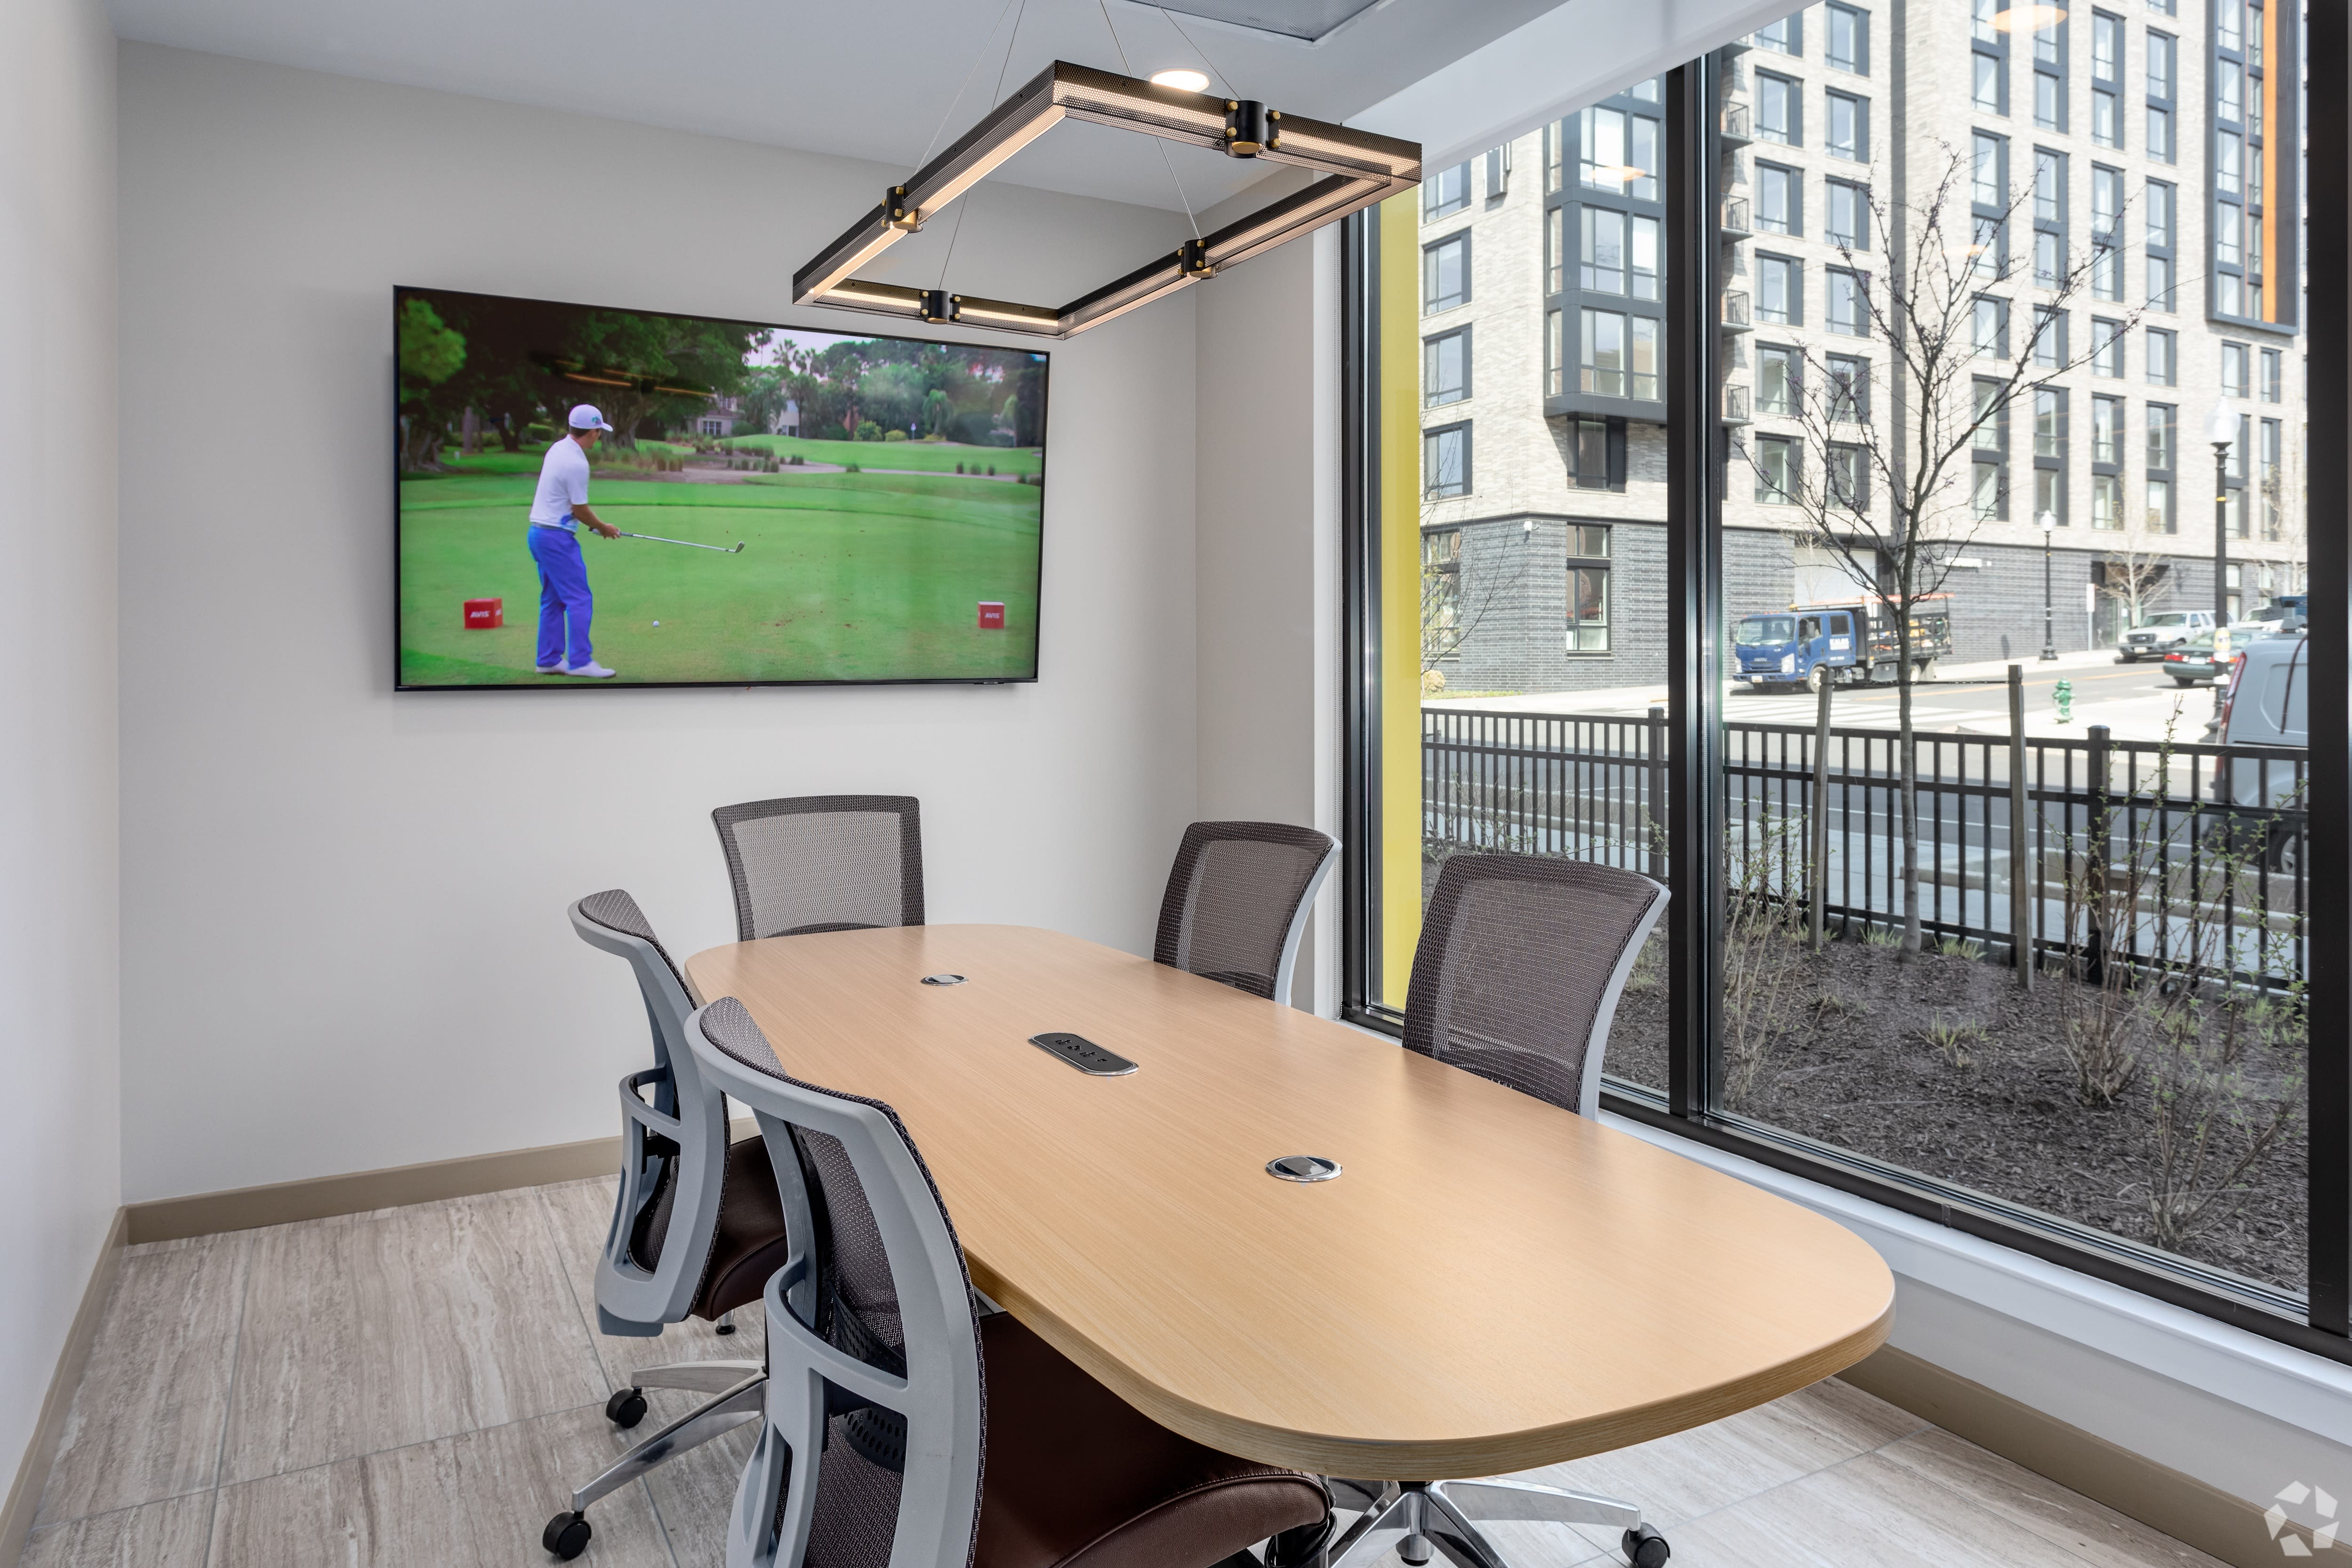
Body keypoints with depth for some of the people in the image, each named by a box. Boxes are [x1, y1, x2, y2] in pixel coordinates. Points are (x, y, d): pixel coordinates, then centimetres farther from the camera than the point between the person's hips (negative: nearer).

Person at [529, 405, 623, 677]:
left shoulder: (557, 449, 9)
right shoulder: (577, 463, -20)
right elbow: (580, 511, -13)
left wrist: (597, 524, 18)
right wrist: (604, 528, 4)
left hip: (539, 531, 10)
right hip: (557, 537, -10)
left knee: (553, 600, 13)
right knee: (580, 600, -7)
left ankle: (549, 660, 16)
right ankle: (580, 661, -8)